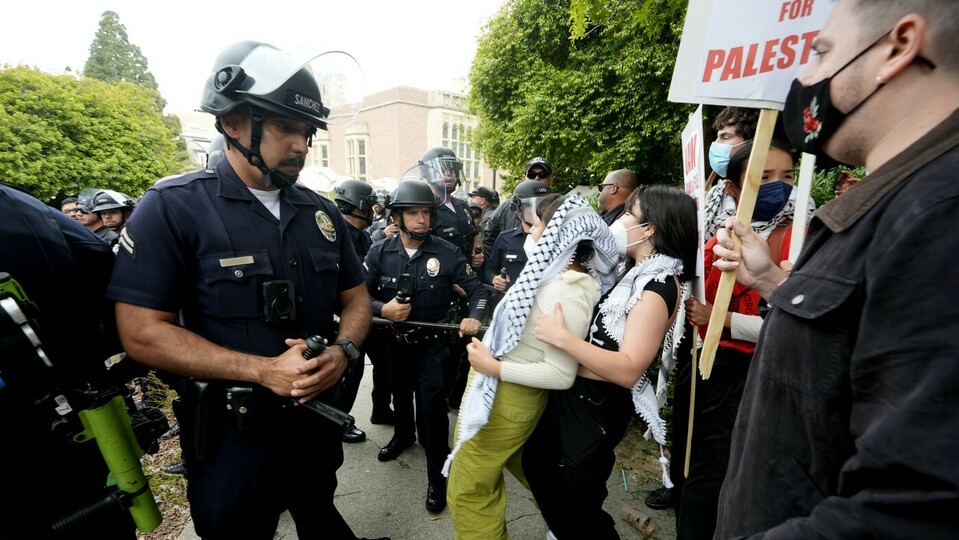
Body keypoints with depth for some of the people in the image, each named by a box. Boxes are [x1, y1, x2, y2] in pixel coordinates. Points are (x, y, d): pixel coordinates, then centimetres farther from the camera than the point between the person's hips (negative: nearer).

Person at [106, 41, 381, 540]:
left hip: (317, 418, 5)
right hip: (230, 434, -4)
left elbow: (355, 298, 4)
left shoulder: (321, 213, 0)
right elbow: (142, 333, -17)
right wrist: (265, 370, -26)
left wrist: (342, 353, -17)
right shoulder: (173, 208, -14)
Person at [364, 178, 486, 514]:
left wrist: (474, 317, -27)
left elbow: (477, 290, -9)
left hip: (433, 345, -3)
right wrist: (382, 309, -27)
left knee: (432, 408, 0)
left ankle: (437, 475, 21)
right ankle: (403, 436, 57)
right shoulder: (380, 253, -10)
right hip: (394, 343, 3)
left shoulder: (448, 253, -14)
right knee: (400, 396, 26)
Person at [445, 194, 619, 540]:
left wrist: (493, 367, -25)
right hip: (496, 386, 10)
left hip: (508, 396, -9)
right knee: (523, 464, 31)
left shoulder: (568, 295, -28)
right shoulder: (552, 275, 2)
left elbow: (561, 374, -27)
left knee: (468, 490, 9)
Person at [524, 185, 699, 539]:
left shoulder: (660, 286, -23)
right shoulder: (637, 273, 6)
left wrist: (561, 337, -31)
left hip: (598, 405, -10)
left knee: (576, 503, 12)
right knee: (537, 462, 27)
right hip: (574, 391, 10)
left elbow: (628, 370, -30)